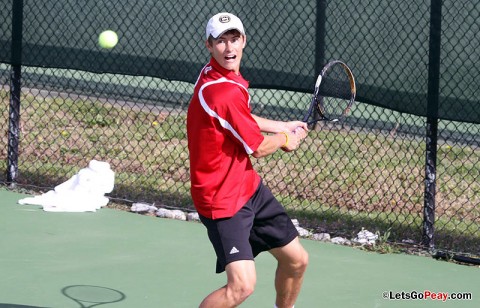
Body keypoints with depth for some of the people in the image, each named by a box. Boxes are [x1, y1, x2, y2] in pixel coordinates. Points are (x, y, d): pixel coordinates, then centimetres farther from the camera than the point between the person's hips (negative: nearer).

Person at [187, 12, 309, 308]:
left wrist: (285, 126, 23)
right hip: (223, 200, -10)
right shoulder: (224, 93, -28)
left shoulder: (217, 75, 5)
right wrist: (285, 138, 4)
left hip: (249, 186, 10)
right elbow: (258, 148, -16)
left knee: (296, 260, 16)